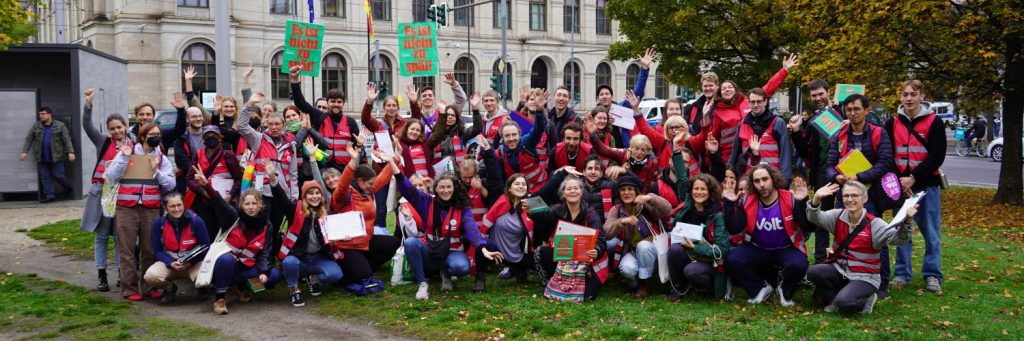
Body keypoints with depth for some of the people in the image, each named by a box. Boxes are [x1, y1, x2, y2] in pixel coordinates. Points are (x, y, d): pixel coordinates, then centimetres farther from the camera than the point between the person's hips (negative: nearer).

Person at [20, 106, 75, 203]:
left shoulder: (60, 125, -1)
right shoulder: (36, 126, 6)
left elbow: (67, 140, -4)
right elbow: (28, 139, 8)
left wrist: (70, 152, -13)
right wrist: (25, 152, -1)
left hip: (56, 156, -3)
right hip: (42, 158, 3)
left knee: (58, 175, -2)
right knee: (45, 177, 3)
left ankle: (67, 188, 23)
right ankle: (49, 195, 10)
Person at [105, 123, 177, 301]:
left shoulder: (161, 158, 11)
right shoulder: (126, 151, 5)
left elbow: (170, 185, 1)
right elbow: (111, 176, -6)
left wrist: (156, 171, -10)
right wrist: (124, 157, -12)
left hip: (151, 209, 2)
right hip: (127, 208, -2)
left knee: (150, 249, 4)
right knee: (127, 249, -2)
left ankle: (149, 287, 13)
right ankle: (129, 289, 2)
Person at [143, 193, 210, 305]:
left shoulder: (196, 221, -13)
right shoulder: (159, 223, -8)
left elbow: (205, 247, -7)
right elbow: (157, 250, -3)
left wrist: (190, 262, -21)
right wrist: (171, 263, -21)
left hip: (194, 263, -1)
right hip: (169, 263, 2)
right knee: (150, 276, -29)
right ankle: (170, 288, 8)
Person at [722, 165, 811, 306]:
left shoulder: (790, 199, -14)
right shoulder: (747, 202, -7)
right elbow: (734, 230, -13)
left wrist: (802, 203, -33)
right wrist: (729, 204, -20)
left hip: (786, 249, -2)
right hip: (758, 249, 2)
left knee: (798, 264, -35)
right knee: (731, 259, -22)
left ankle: (785, 291, 2)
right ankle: (761, 288, 3)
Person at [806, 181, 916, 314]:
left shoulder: (874, 224, -13)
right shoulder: (838, 216, -1)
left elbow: (898, 237, -24)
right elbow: (815, 218, -12)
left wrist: (907, 222, -45)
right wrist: (816, 199, -32)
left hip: (864, 277, -4)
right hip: (840, 270, 4)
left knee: (844, 302, -29)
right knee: (813, 272, -23)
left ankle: (865, 300, 7)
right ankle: (834, 297, 5)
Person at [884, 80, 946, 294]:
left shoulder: (934, 122, -2)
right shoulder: (892, 123, 7)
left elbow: (937, 156, -8)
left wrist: (914, 178, -14)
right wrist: (898, 181, -8)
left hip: (926, 185, -3)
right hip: (899, 185, 3)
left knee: (931, 232, 2)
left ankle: (932, 275, 10)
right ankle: (902, 274, 15)